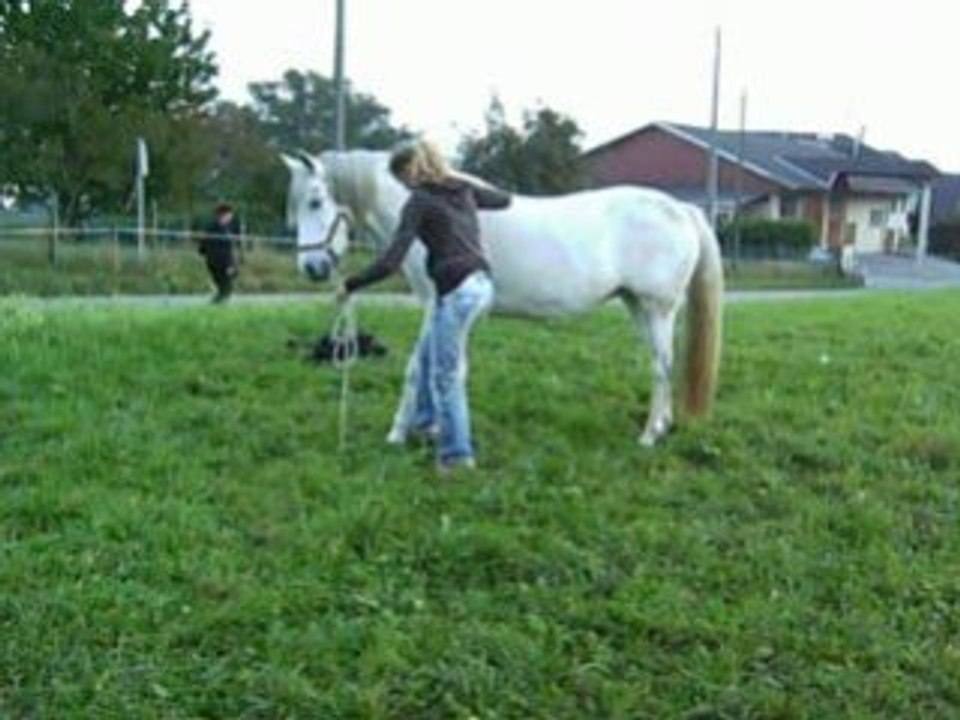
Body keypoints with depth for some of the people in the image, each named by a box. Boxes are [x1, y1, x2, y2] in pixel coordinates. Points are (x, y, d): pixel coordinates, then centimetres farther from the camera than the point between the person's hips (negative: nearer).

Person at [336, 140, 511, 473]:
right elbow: (504, 199, 32)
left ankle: (457, 452, 12)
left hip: (457, 292, -8)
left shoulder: (419, 201, -9)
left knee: (446, 376, 4)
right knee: (427, 355, 26)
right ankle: (428, 419, 40)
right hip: (480, 284, 8)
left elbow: (390, 262, -15)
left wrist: (350, 285, -4)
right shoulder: (464, 189, 11)